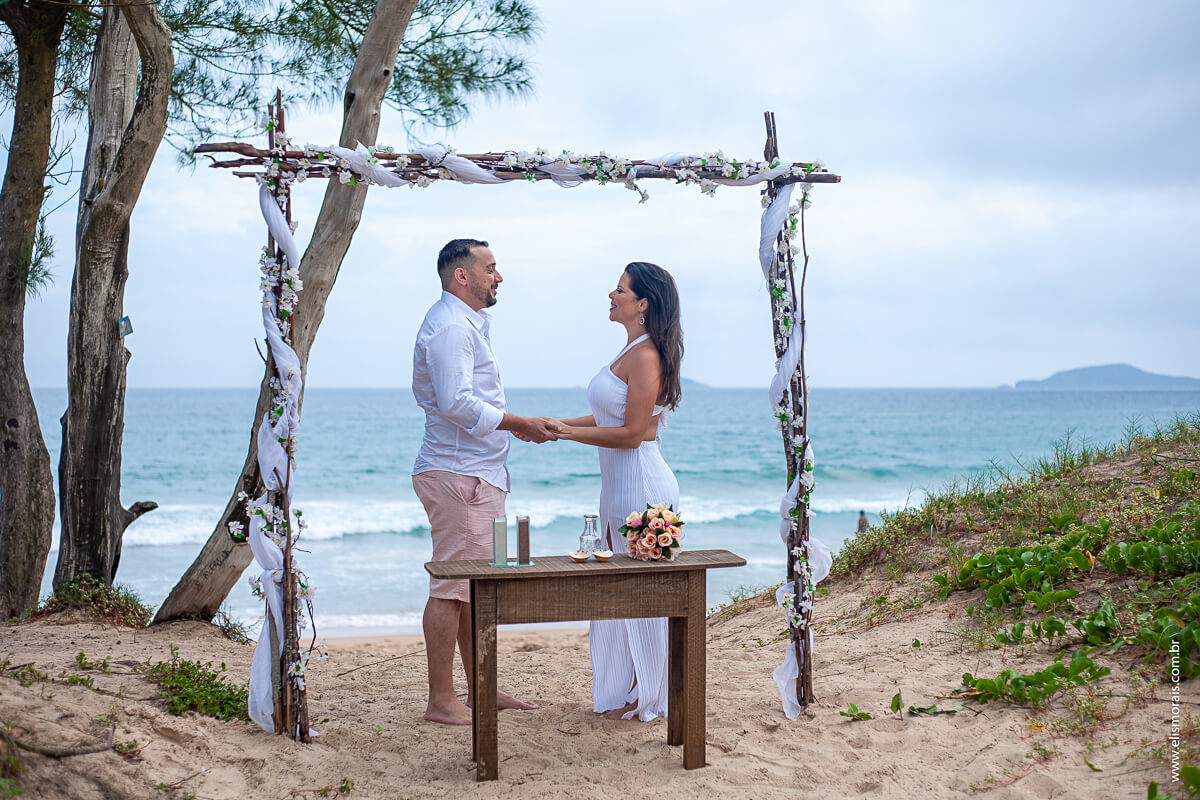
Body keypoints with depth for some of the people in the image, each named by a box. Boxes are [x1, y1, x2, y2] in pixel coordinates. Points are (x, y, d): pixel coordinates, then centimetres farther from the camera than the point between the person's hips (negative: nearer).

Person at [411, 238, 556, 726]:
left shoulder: (466, 323, 21)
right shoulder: (450, 327, -14)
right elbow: (457, 403, -24)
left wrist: (515, 426, 20)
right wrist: (519, 424, -17)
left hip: (477, 474, 11)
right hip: (458, 475, -11)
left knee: (477, 585, 14)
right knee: (453, 587, -8)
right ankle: (441, 701, -3)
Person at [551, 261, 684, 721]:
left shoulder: (646, 357, -16)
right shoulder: (632, 352, 14)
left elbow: (632, 432, -19)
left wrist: (568, 432, -15)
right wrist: (557, 424, 12)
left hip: (642, 483, -10)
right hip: (620, 483, 10)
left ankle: (648, 699, 11)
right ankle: (625, 692, 25)